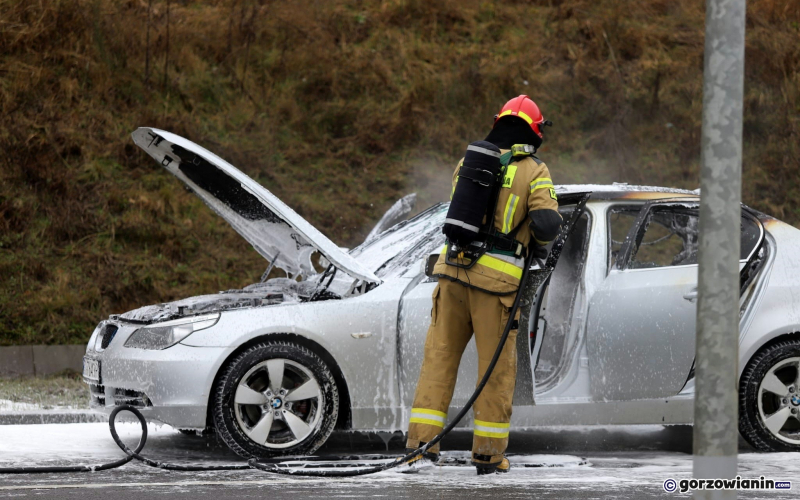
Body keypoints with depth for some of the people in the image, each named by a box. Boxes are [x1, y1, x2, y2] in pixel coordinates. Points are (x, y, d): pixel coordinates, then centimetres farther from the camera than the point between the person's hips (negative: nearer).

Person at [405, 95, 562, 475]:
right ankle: (488, 455, 12)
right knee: (497, 368, 7)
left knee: (439, 358, 8)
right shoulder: (534, 172, -2)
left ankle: (422, 444, 3)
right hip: (497, 280, -4)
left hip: (454, 271, 4)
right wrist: (539, 243, 9)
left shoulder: (470, 162, 12)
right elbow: (548, 224, -13)